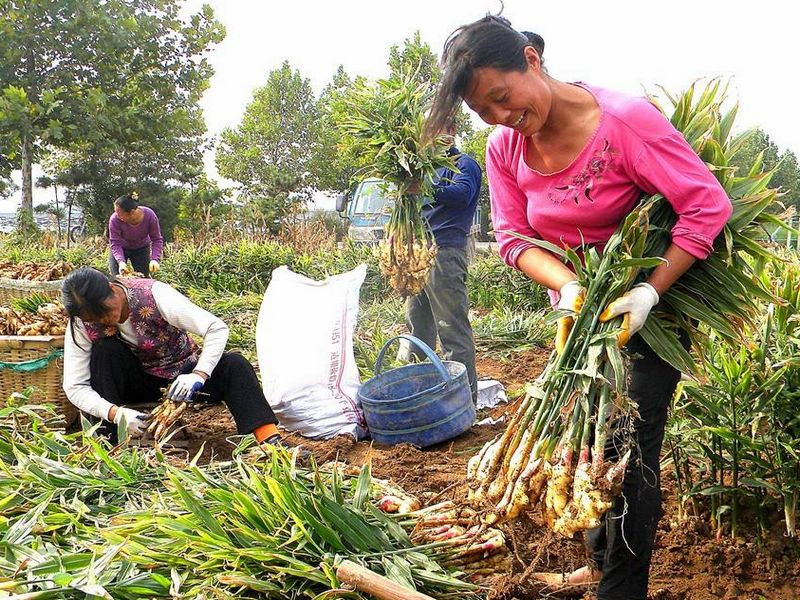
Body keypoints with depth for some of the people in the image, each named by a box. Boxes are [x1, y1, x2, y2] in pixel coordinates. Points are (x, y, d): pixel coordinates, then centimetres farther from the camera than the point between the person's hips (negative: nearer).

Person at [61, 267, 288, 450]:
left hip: (182, 375, -1)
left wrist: (198, 375, -43)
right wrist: (116, 413, -38)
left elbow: (217, 328, -29)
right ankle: (107, 437, -24)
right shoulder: (83, 325, -19)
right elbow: (74, 387, -22)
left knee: (234, 366, -30)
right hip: (140, 382, 2)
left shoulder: (152, 295, -27)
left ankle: (272, 442, -44)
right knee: (105, 350, -28)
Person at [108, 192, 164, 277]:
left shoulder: (149, 215, -31)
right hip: (121, 249, -1)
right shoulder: (115, 219, -33)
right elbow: (115, 243, -28)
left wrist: (155, 260, -38)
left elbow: (157, 240, -23)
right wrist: (121, 261, -45)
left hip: (141, 248, 1)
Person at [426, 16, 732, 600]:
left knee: (629, 450, -5)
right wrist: (568, 286, -26)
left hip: (649, 308, -6)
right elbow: (514, 236, -6)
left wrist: (649, 294, -29)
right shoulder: (505, 147, -6)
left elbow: (709, 204, -23)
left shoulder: (625, 119, -24)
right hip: (579, 310, 6)